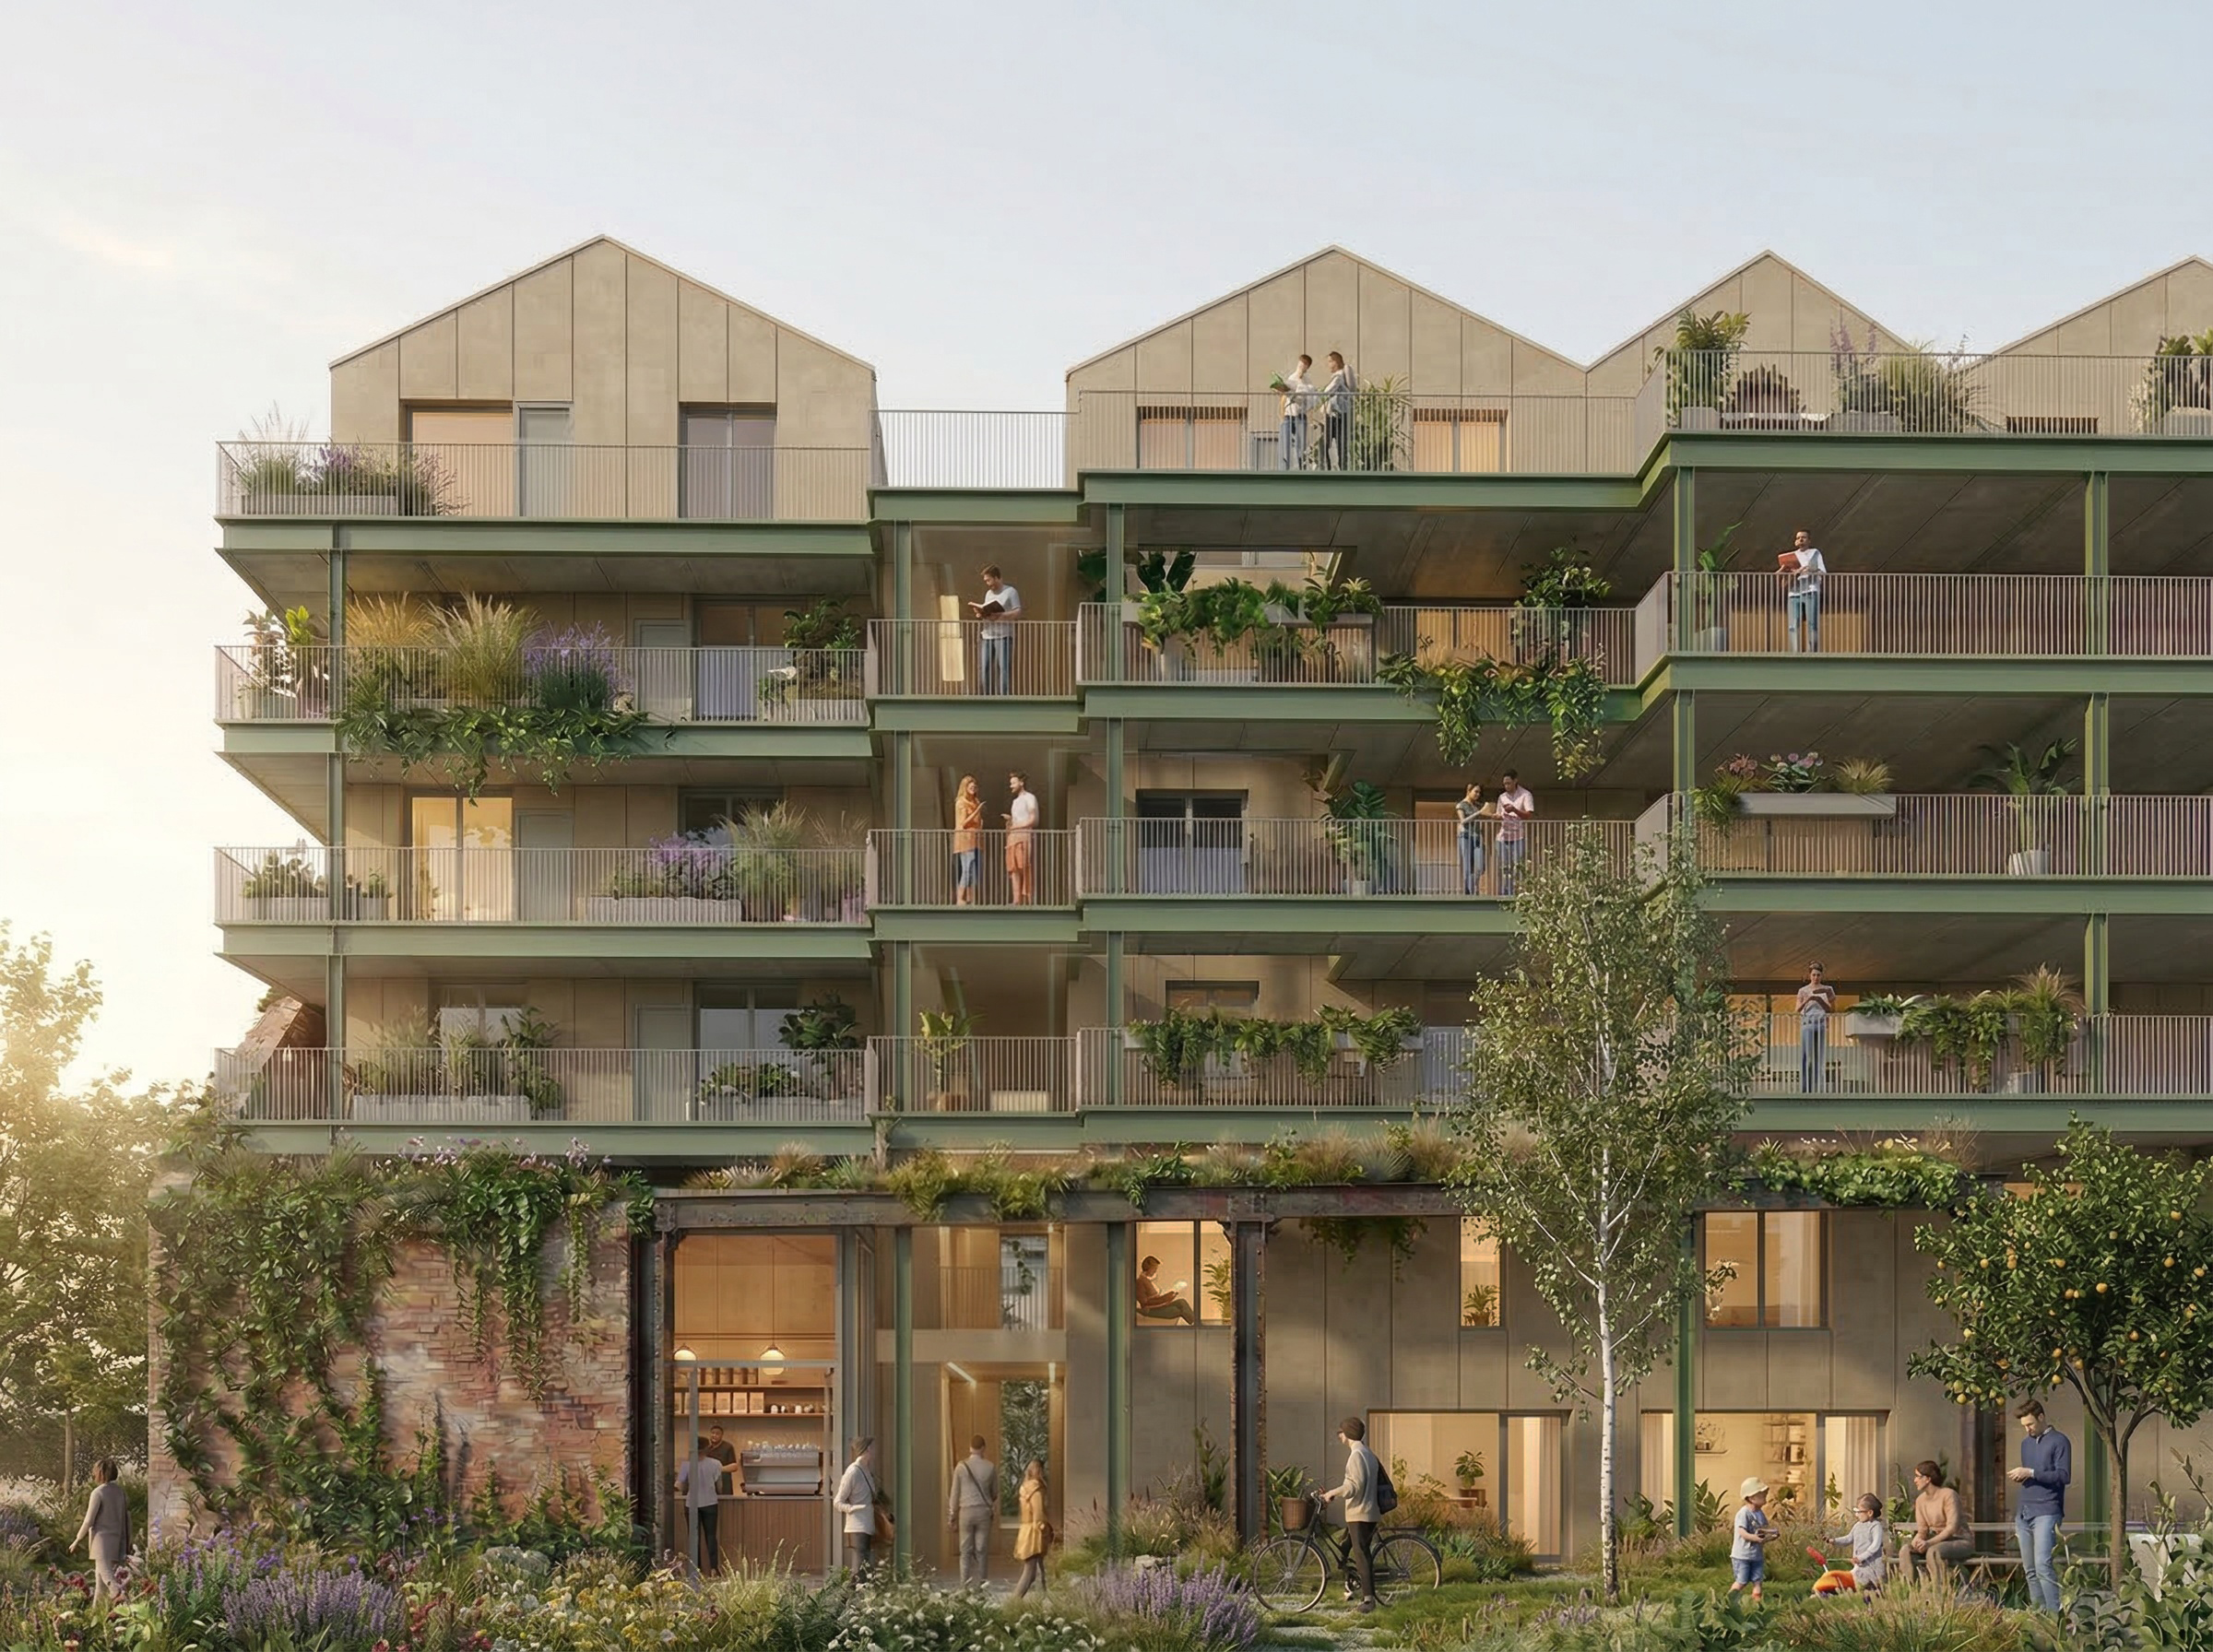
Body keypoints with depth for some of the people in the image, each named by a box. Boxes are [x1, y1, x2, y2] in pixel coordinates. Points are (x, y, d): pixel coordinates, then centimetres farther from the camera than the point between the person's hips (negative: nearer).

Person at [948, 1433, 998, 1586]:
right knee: (982, 1551, 3)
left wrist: (952, 1515, 12)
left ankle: (964, 1586, -2)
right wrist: (994, 1511, 31)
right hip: (984, 1511, 0)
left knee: (966, 1551, 3)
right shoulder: (990, 1467, -1)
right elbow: (995, 1493, 10)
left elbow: (955, 1493, 3)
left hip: (966, 1511, 0)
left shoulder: (961, 1466, -2)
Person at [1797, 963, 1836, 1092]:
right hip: (1807, 1024, -1)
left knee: (1819, 1057, -2)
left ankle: (1816, 1088, 2)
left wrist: (1820, 1000, -8)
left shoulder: (1827, 990, 11)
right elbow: (1798, 1010, 5)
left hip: (1822, 1024, 1)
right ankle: (1804, 1087, -7)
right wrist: (1807, 1000, -12)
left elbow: (1832, 1010, 8)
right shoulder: (1803, 991, 10)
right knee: (1805, 1055, -9)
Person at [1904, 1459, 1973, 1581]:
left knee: (1933, 1552, -37)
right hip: (1938, 1541, 7)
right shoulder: (1920, 1500, 7)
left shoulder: (1948, 1495, -15)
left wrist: (1929, 1543, -32)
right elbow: (1922, 1530, 6)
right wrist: (1917, 1539, -19)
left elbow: (1952, 1527, -23)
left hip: (1960, 1540, -7)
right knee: (1906, 1551, -16)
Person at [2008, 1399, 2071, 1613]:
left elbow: (2064, 1475, -11)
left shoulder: (2059, 1442, -1)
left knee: (2043, 1566, -18)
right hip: (2024, 1512, 8)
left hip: (2046, 1512, -8)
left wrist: (2031, 1473, -16)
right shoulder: (2026, 1443, 21)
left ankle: (2055, 1614, -18)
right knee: (2030, 1570, 5)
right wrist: (2019, 1476, 8)